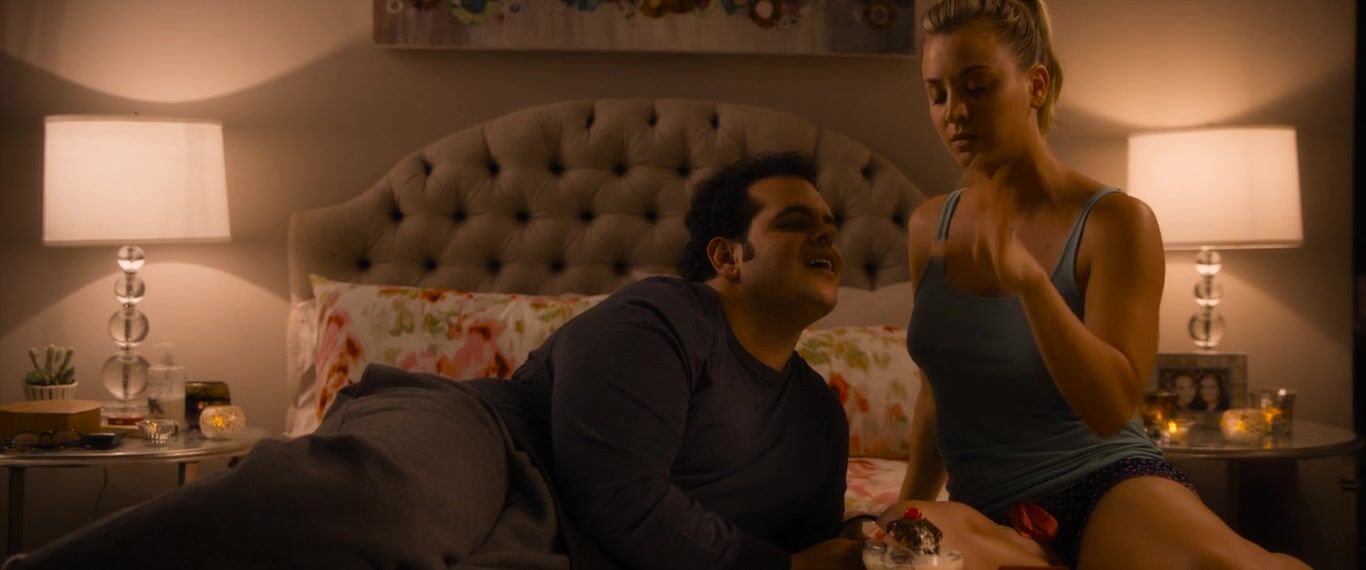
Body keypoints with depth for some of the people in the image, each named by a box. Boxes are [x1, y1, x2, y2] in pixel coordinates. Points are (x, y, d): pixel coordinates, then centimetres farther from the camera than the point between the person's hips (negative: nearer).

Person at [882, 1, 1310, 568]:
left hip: (1108, 482, -5)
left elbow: (1111, 408, -17)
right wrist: (908, 507, 25)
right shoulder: (928, 226, 8)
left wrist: (1028, 279, -31)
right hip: (991, 515, 5)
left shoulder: (1116, 221, -7)